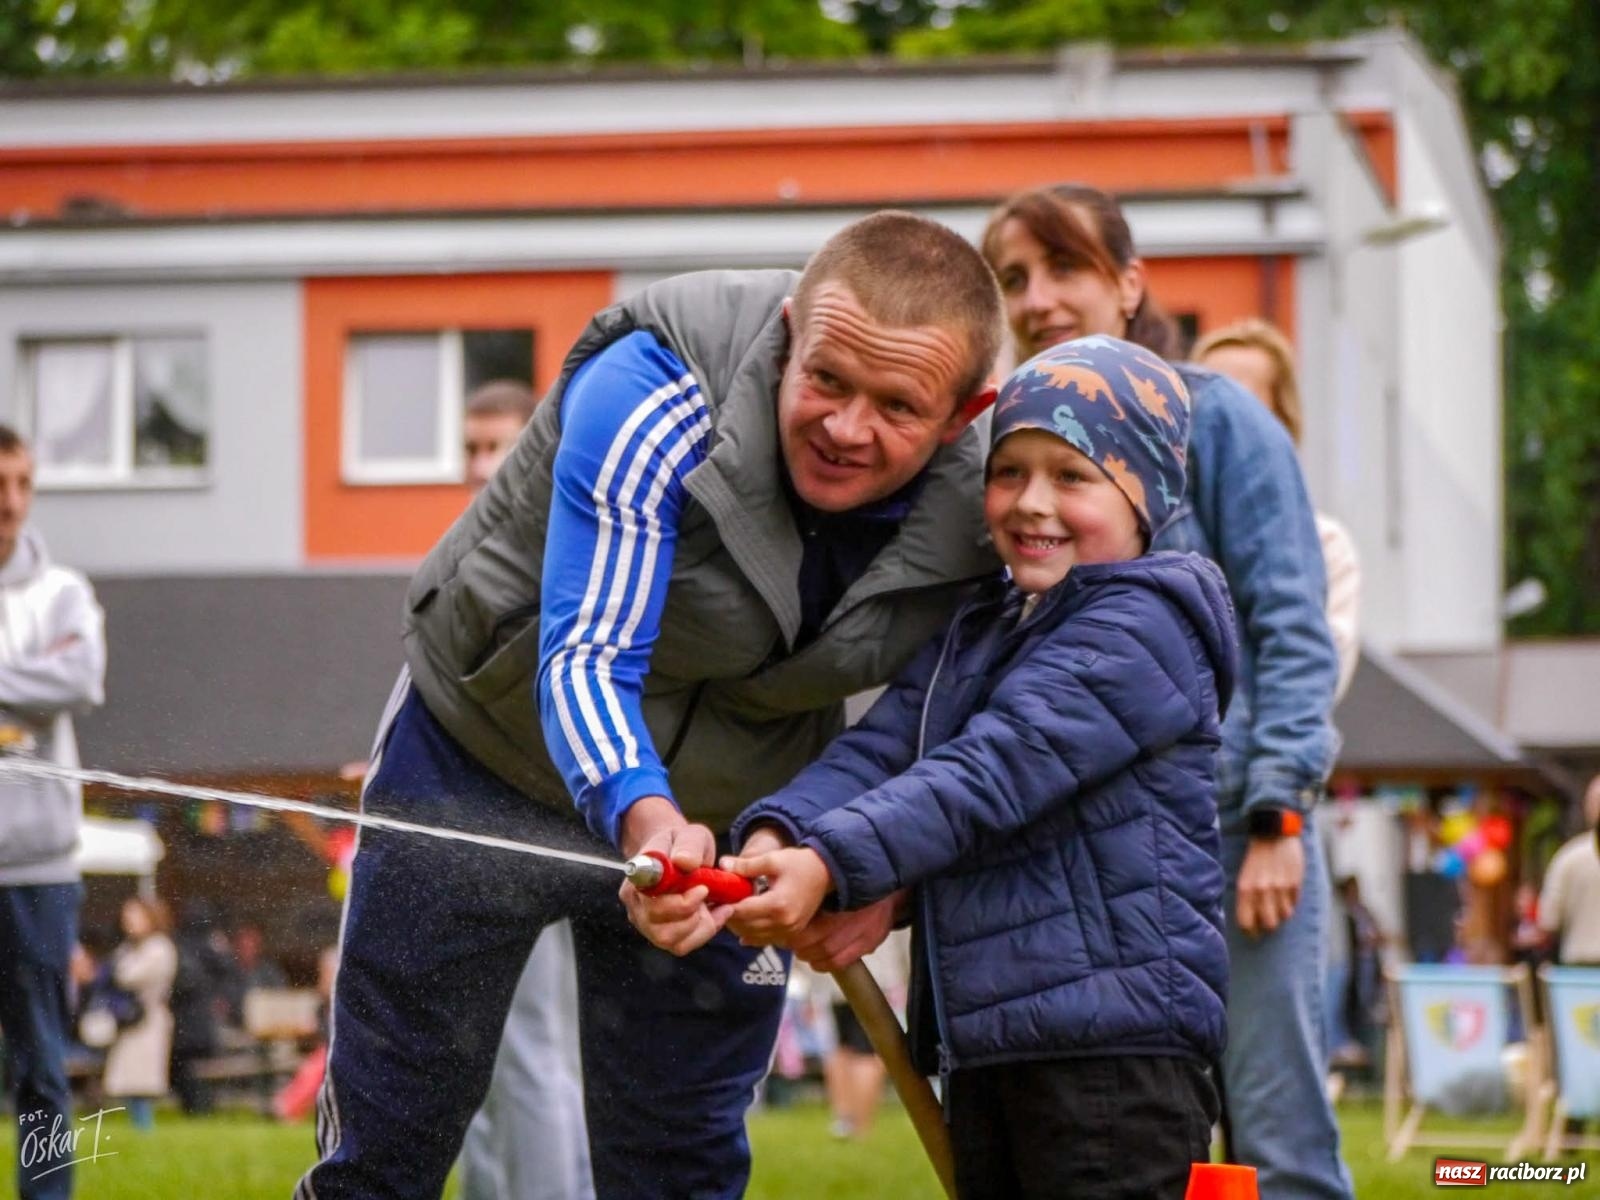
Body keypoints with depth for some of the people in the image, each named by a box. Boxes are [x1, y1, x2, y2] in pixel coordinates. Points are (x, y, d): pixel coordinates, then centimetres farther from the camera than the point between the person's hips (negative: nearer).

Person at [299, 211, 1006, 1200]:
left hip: (718, 823, 3)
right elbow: (585, 660, -38)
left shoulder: (979, 510, -19)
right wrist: (640, 816, -57)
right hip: (487, 763, -3)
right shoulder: (655, 394, -32)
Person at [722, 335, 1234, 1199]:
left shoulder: (1142, 628, -8)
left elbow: (996, 773, -20)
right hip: (983, 1044, 9)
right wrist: (778, 839, -16)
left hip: (1114, 1038, -9)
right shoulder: (972, 640, 21)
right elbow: (878, 751, 5)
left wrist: (831, 864, -30)